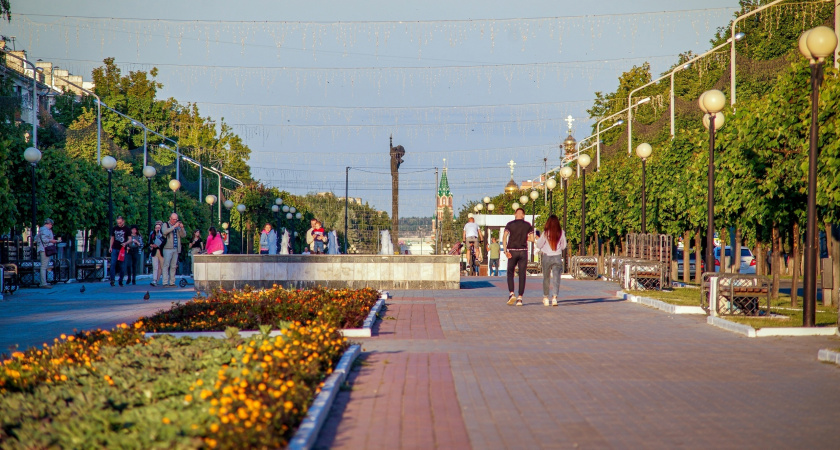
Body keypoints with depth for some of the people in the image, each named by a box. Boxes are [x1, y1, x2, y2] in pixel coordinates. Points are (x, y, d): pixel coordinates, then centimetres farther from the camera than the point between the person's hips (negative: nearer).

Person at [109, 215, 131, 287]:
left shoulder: (127, 229, 1)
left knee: (122, 266, 0)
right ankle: (112, 280, -6)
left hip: (122, 249, -2)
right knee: (113, 264, -8)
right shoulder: (114, 228, 10)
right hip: (115, 249, 2)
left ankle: (121, 281, 10)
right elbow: (112, 238, 19)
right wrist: (110, 247, 9)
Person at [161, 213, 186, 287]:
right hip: (167, 248, -4)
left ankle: (172, 282, 7)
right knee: (166, 265, -8)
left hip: (176, 249, 4)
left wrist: (182, 228, -6)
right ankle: (165, 282, -11)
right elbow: (165, 232, -16)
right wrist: (174, 226, -18)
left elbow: (184, 235, 10)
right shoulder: (165, 225, 5)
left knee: (173, 266, 4)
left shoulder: (178, 226, 15)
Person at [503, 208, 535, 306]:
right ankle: (520, 298, -1)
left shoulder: (510, 224, 2)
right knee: (522, 275, 3)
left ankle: (512, 294, -6)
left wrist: (505, 251, -10)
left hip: (512, 251, 0)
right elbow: (532, 239, -2)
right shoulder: (528, 225, 4)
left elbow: (504, 237, -10)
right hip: (523, 251, 1)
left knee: (510, 273, 12)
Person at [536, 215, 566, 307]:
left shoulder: (545, 233, -9)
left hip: (546, 257, 0)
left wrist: (538, 239, 18)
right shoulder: (561, 233, -4)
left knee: (546, 278, 14)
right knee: (556, 278, -3)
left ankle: (545, 297, 23)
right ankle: (554, 297, -20)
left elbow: (539, 245, -1)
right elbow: (563, 246, 7)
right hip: (557, 257, 0)